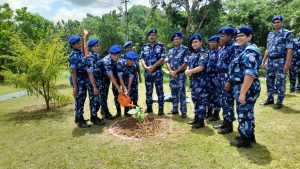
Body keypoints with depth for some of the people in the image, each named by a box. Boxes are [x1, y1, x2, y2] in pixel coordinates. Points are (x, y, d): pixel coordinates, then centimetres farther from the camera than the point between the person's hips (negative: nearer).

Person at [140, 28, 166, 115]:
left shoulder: (161, 46, 1)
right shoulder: (144, 47, 10)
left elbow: (162, 58, -8)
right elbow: (142, 59, 4)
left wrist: (153, 66, -16)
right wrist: (146, 67, -15)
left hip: (158, 72, -3)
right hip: (147, 72, 3)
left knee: (159, 91, 1)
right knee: (148, 91, 10)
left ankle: (160, 108, 9)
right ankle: (149, 107, 22)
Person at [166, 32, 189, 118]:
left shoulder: (185, 50, -5)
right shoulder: (170, 50, 13)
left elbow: (186, 64, -12)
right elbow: (168, 62, 11)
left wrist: (175, 71, -13)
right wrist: (171, 71, -7)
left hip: (181, 74, -6)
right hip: (172, 75, 6)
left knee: (181, 94, -4)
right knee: (174, 93, 11)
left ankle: (183, 111, 4)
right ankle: (174, 109, 22)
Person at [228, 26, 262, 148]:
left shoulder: (250, 51, -18)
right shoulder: (247, 50, 15)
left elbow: (250, 74, -27)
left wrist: (242, 93, -27)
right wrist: (230, 83, 23)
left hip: (246, 88, -10)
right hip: (246, 87, 10)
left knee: (244, 113, 1)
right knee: (247, 112, 19)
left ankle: (245, 140, 16)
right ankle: (250, 136, 34)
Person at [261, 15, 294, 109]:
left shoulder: (287, 33, -4)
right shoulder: (270, 34, 15)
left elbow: (289, 50, -11)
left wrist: (287, 63, -19)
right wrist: (263, 61, 14)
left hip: (280, 61, -6)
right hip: (270, 61, 6)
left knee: (280, 82, 0)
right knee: (269, 81, 11)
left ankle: (279, 101, 9)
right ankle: (270, 99, 23)